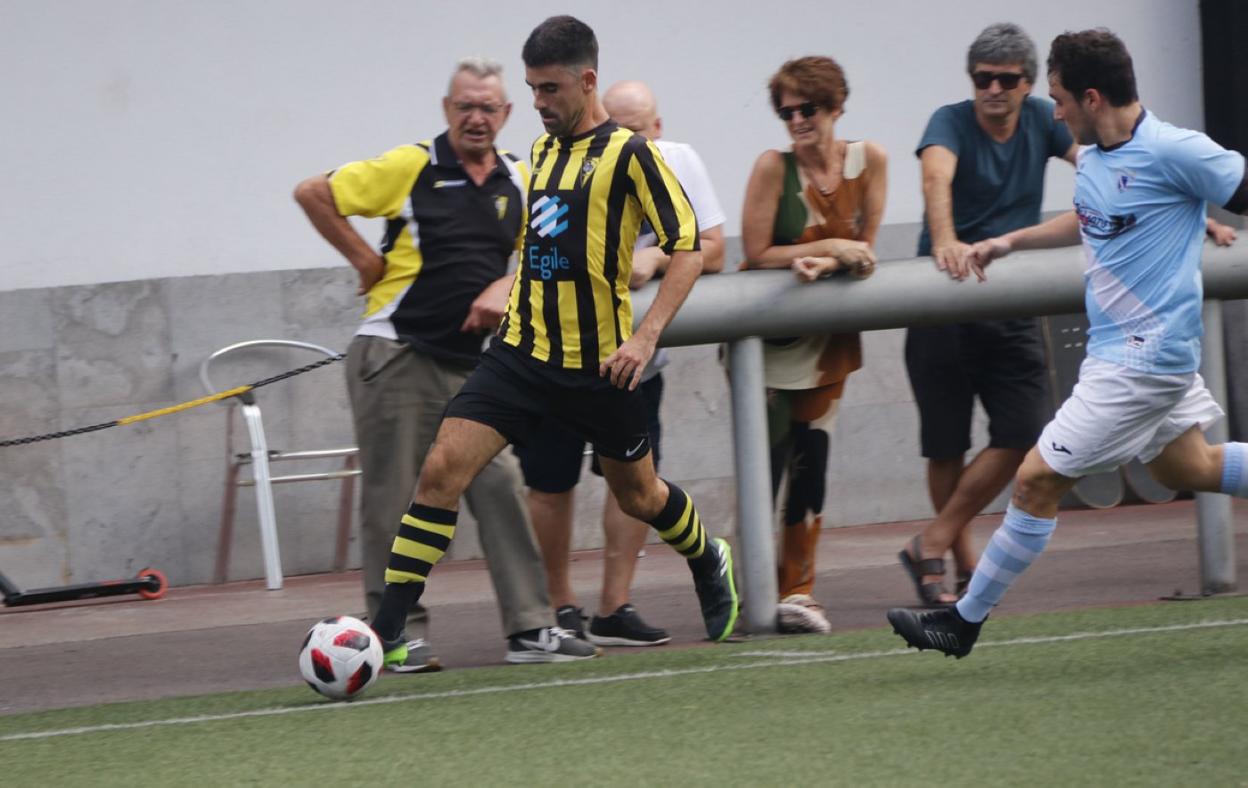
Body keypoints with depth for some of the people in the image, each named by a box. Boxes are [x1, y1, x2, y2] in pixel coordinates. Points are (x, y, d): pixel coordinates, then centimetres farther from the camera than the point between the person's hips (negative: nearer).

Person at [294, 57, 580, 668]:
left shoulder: (518, 181, 8)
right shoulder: (410, 167, -6)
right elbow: (312, 194, -5)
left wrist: (503, 288, -4)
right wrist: (366, 261, -5)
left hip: (468, 360, 5)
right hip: (395, 357, -4)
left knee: (499, 486, -1)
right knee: (393, 497, -1)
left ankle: (530, 625, 1)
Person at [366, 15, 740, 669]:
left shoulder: (628, 153, -10)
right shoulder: (542, 149, 11)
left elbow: (688, 248, -12)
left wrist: (646, 335, -20)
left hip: (596, 362, -5)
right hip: (521, 350, 5)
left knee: (638, 495, 13)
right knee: (441, 468, -12)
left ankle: (710, 564, 47)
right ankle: (387, 633, -13)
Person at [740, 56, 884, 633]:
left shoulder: (868, 160, -4)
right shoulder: (774, 167, -15)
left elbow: (864, 249, 0)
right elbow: (757, 254, -15)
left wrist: (825, 264, -20)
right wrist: (832, 248, -20)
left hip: (826, 335, 3)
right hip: (766, 335, -3)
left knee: (810, 459, 2)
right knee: (766, 461, -10)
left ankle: (796, 591, 10)